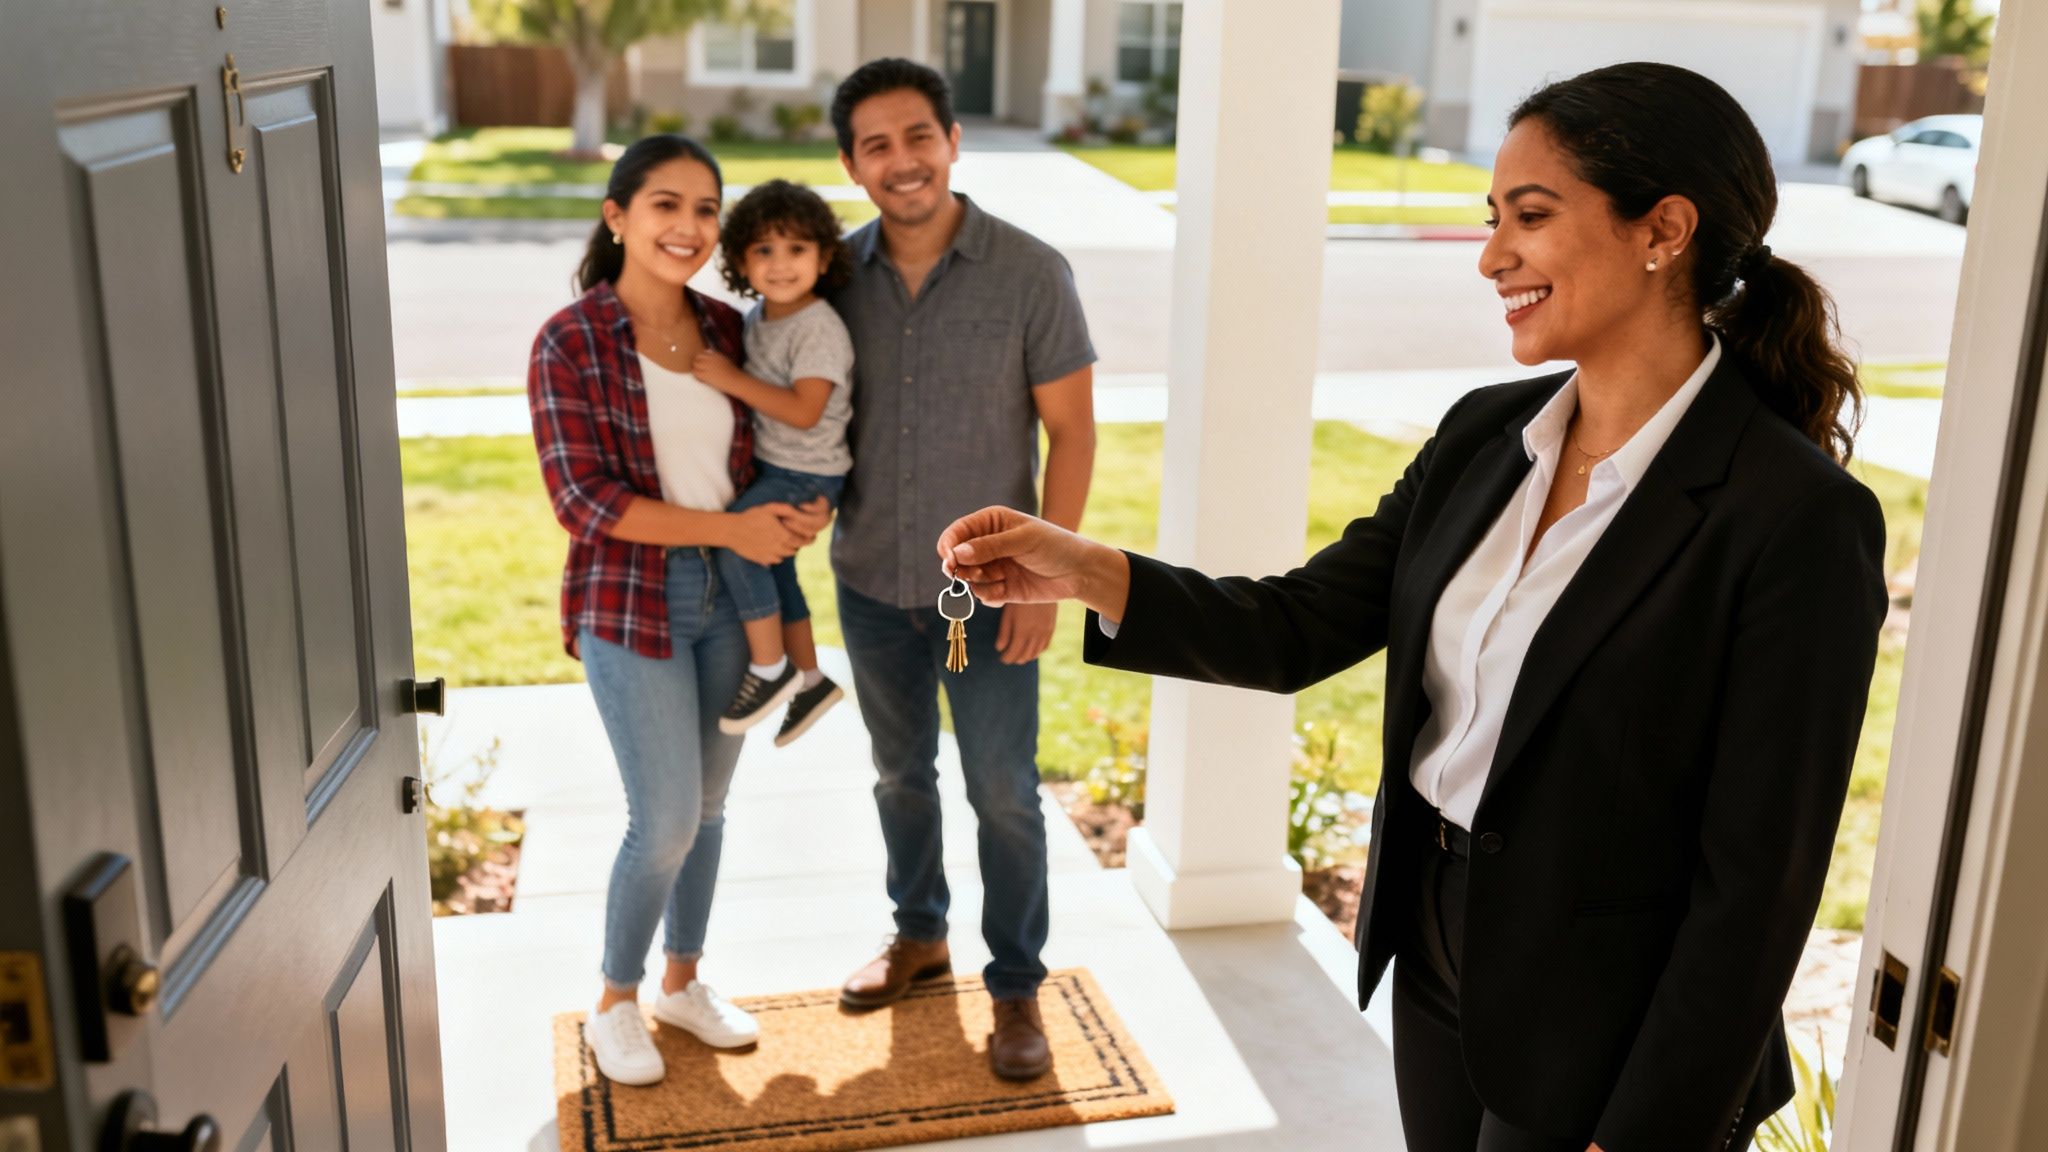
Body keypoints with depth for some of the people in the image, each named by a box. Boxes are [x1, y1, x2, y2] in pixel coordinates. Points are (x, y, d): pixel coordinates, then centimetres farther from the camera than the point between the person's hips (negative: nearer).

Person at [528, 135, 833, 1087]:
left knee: (708, 805, 15)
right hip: (632, 604, -5)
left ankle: (683, 981, 35)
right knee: (667, 820, -2)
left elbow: (767, 452, 13)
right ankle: (615, 1004, 22)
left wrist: (805, 512, -9)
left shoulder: (726, 330, 2)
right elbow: (585, 499, -18)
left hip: (731, 596, 5)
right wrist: (731, 528, -20)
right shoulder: (570, 343, -13)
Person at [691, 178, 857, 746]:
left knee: (735, 545, -21)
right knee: (773, 567, 17)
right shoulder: (758, 317, 5)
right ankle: (809, 679, 34)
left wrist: (733, 380, -27)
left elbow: (804, 411, -28)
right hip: (769, 465, 9)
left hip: (808, 475, -9)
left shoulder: (819, 330, -21)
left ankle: (770, 667, -5)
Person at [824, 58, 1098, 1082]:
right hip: (871, 583, 4)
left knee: (1003, 795, 7)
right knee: (900, 772, 20)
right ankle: (918, 935, 42)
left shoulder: (1029, 274, -13)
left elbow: (1072, 430, -9)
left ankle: (1016, 988, 24)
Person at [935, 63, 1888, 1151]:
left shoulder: (1800, 520, -22)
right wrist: (1087, 572, -15)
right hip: (1433, 965, 6)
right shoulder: (1485, 433, -1)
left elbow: (1756, 880, -19)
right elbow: (1299, 628, -1)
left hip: (1597, 1052, -6)